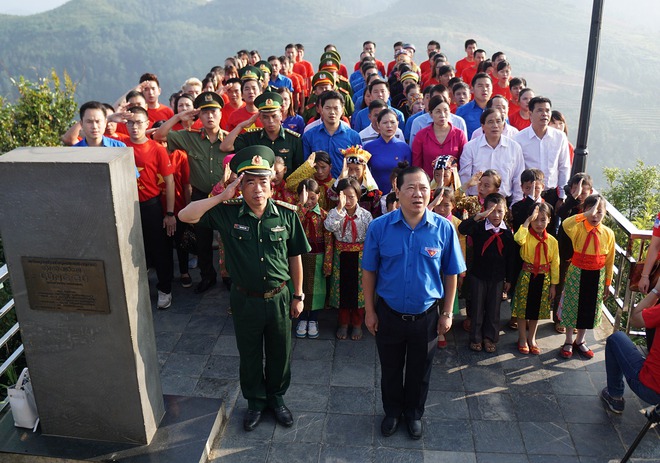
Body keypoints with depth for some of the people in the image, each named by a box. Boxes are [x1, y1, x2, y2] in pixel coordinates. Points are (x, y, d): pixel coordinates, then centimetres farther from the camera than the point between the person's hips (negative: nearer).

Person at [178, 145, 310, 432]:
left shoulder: (286, 214, -9)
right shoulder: (228, 213, -12)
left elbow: (295, 256, 0)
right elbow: (185, 216, -20)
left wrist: (298, 295, 4)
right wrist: (223, 197, -24)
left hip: (278, 298, 1)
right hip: (245, 299, 0)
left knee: (280, 353, 18)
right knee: (249, 355, 18)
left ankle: (276, 397, 44)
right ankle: (255, 401, 42)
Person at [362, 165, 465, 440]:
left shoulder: (444, 228, -12)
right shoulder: (379, 227, -13)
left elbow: (450, 274, -3)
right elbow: (369, 272, -5)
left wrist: (447, 313, 0)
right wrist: (370, 311, -3)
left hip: (426, 316, 0)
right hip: (389, 313, 0)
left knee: (420, 371, 20)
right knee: (390, 369, 20)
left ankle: (414, 414, 45)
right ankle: (392, 411, 46)